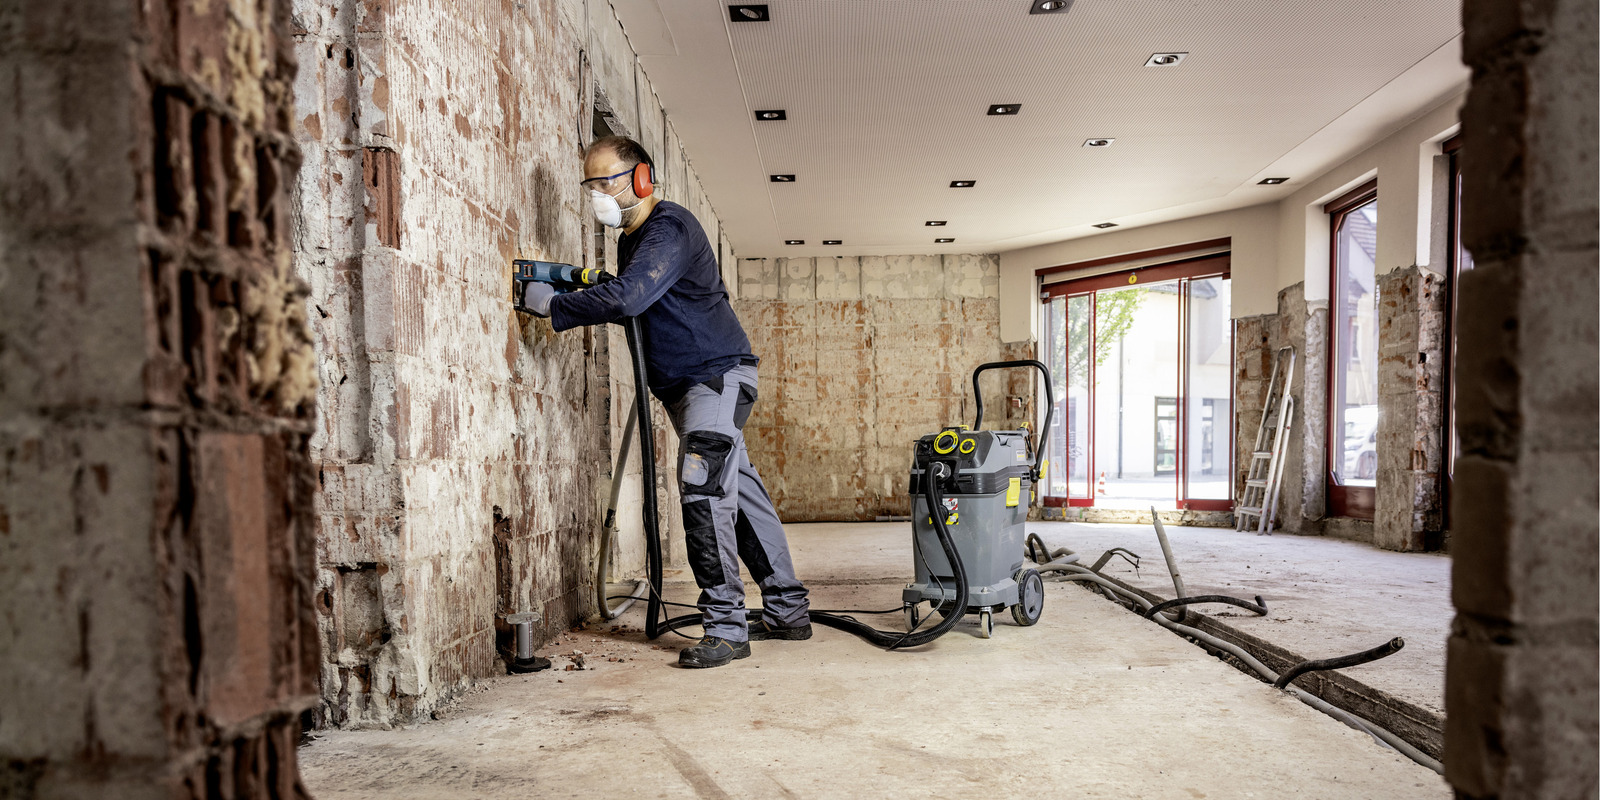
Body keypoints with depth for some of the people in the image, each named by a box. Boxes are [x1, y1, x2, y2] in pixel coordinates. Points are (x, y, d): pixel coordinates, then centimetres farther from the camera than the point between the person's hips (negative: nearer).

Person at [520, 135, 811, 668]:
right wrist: (583, 292, 5)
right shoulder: (632, 237, 16)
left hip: (718, 374, -10)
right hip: (683, 385, 10)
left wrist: (553, 306, -21)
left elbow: (628, 297, -30)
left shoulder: (668, 228, -16)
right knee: (739, 493, 10)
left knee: (703, 490, -18)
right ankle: (787, 612, 19)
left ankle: (725, 628, -11)